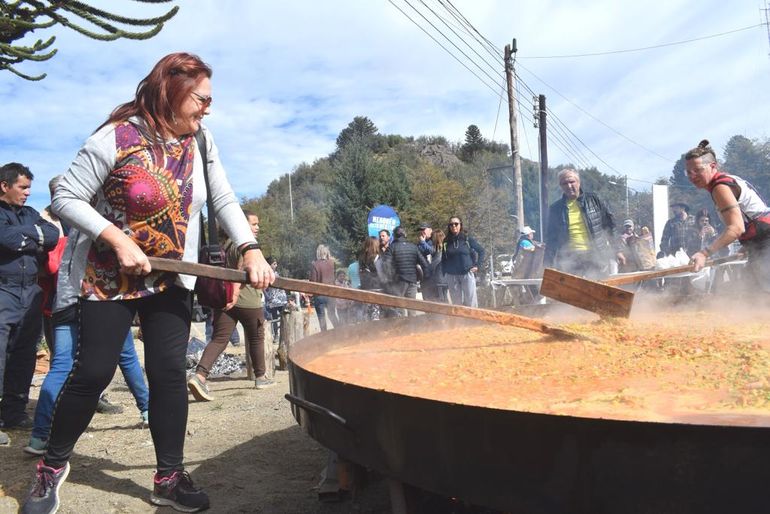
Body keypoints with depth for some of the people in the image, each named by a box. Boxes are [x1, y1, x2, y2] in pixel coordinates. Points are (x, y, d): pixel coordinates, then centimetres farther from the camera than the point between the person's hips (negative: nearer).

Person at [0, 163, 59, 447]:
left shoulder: (30, 213, 17)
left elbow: (54, 235, 3)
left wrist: (27, 236, -9)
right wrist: (36, 237, -2)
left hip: (30, 293, 6)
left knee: (24, 357, 10)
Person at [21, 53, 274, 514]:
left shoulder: (200, 141, -1)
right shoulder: (118, 137, -16)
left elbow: (225, 199, -5)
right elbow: (67, 199, -13)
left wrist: (251, 250, -19)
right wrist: (117, 240, -25)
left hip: (172, 280, 4)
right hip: (109, 278, -4)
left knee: (170, 372, 1)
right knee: (94, 372, 1)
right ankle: (53, 465, 25)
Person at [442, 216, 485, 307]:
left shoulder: (467, 239, 1)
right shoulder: (446, 242, 5)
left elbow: (481, 251, 10)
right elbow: (443, 260, 10)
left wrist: (477, 265, 3)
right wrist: (444, 275, 4)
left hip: (467, 274, -1)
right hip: (452, 276, 2)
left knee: (470, 302, -3)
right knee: (456, 303, 6)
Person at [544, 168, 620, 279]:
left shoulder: (593, 200, 6)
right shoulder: (555, 209, 9)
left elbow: (611, 224, 13)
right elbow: (551, 239, 13)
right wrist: (549, 265, 8)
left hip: (596, 257, 0)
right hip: (570, 260, 0)